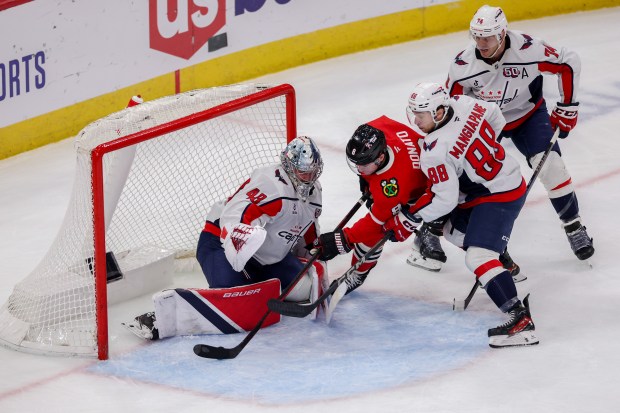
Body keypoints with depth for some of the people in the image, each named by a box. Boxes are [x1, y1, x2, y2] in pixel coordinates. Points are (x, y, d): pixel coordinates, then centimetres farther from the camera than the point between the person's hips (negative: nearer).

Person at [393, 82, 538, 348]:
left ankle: (520, 319, -31)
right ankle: (507, 269, 46)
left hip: (498, 197, -10)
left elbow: (444, 199, -23)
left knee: (478, 257, -21)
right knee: (455, 231, 26)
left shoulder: (435, 151, -27)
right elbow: (496, 120, 12)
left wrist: (408, 219, -11)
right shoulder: (464, 104, -6)